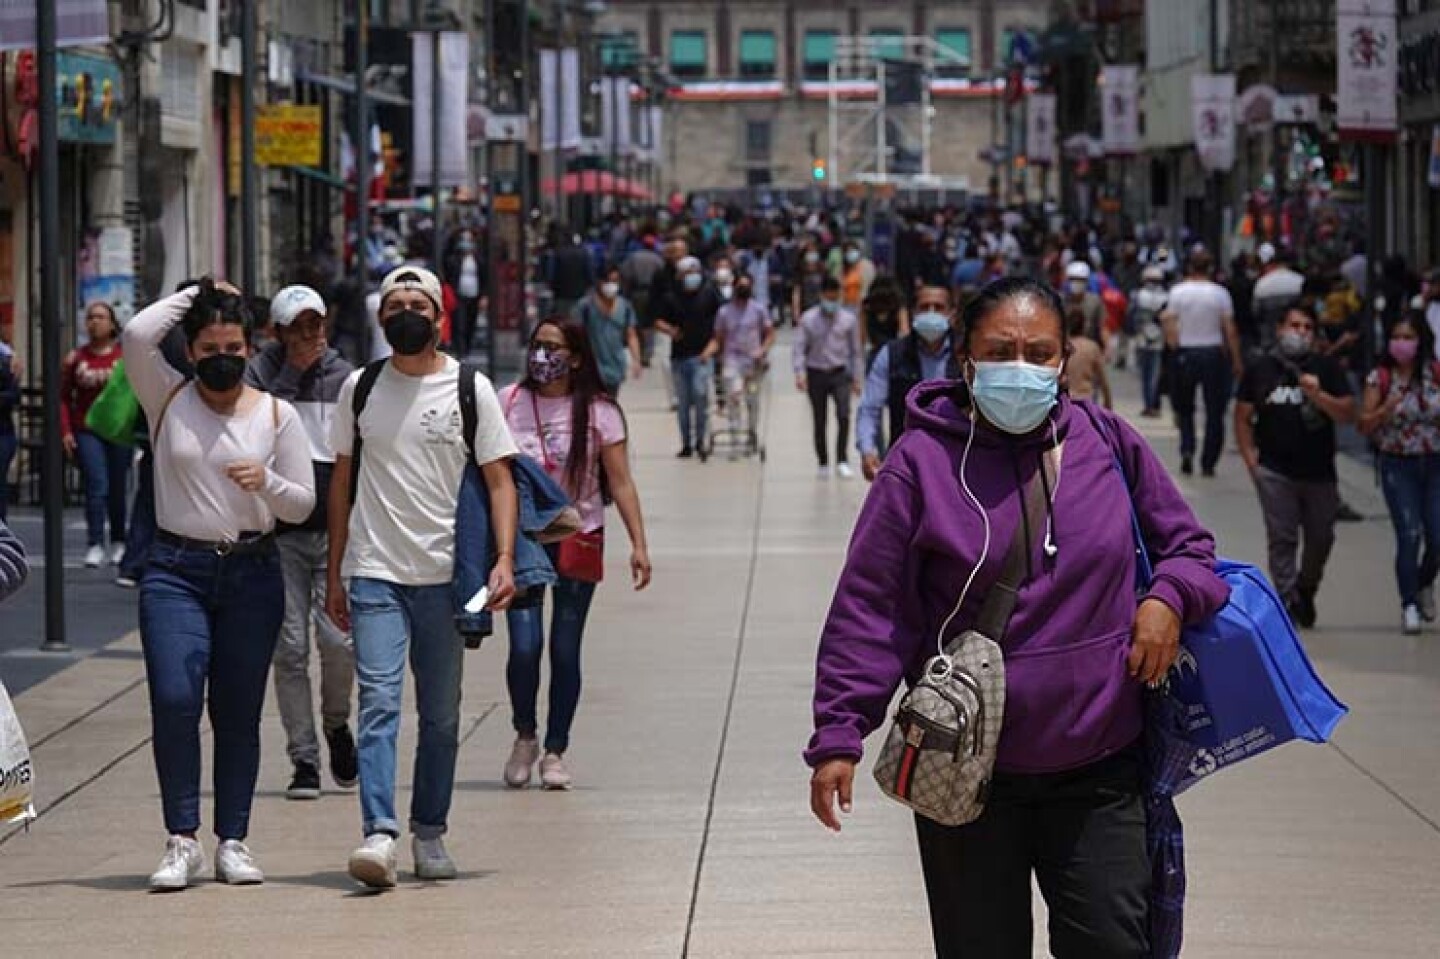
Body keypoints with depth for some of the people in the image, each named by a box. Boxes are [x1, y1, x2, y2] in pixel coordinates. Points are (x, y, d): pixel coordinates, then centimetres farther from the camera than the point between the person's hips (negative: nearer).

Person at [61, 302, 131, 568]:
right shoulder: (76, 359, 3)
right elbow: (63, 397, 5)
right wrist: (65, 431, -4)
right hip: (86, 432, 0)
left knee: (117, 489, 9)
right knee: (97, 486, -12)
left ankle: (118, 543, 23)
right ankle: (95, 545, -11)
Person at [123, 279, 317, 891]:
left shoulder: (276, 415, 7)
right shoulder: (169, 399, 6)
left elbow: (302, 505, 6)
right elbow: (138, 335, -11)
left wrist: (267, 483, -15)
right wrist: (196, 294, 1)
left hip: (252, 572, 1)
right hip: (176, 571, -1)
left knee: (238, 713, 4)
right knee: (173, 699, -14)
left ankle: (233, 842, 11)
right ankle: (181, 841, -8)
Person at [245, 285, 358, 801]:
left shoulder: (344, 377, 8)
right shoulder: (262, 371, 5)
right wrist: (293, 370, -12)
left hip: (335, 527, 0)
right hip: (279, 531, 0)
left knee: (339, 640, -11)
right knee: (290, 648, -1)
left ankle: (336, 722, 18)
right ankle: (303, 760, 7)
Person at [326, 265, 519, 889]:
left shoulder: (470, 389, 2)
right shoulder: (360, 388, 8)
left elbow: (499, 479, 0)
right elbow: (342, 480, 14)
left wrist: (505, 558, -13)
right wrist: (334, 575, 11)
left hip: (445, 576, 0)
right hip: (374, 574, 0)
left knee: (441, 716, 8)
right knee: (379, 703, -13)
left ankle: (429, 833, 19)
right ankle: (379, 833, -23)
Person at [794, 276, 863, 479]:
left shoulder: (849, 319, 4)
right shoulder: (808, 319, 1)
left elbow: (856, 351, 9)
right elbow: (800, 347, -2)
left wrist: (857, 378, 6)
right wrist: (799, 373, -15)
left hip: (840, 373, 0)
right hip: (816, 374, 0)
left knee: (844, 416, -18)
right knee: (820, 422, 6)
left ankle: (842, 461, -13)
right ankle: (823, 464, 18)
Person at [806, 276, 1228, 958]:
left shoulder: (1109, 442, 3)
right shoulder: (923, 461, -6)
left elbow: (1187, 544, 16)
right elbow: (868, 609, -5)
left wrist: (1169, 599, -7)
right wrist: (839, 734, -11)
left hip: (1098, 771, 2)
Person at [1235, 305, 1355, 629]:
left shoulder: (1327, 368, 2)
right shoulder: (1260, 369, 3)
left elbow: (1348, 414, -4)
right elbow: (1243, 417, 7)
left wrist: (1318, 395, -20)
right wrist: (1251, 460, -2)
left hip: (1319, 471, 1)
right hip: (1275, 472, -1)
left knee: (1321, 538, 11)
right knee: (1281, 539, -5)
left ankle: (1306, 588, 36)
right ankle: (1288, 600, -3)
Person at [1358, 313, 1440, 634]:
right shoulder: (1380, 379, -3)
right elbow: (1365, 425, -4)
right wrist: (1386, 409, -21)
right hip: (1397, 465, -1)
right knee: (1409, 535, -10)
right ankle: (1409, 605, 4)